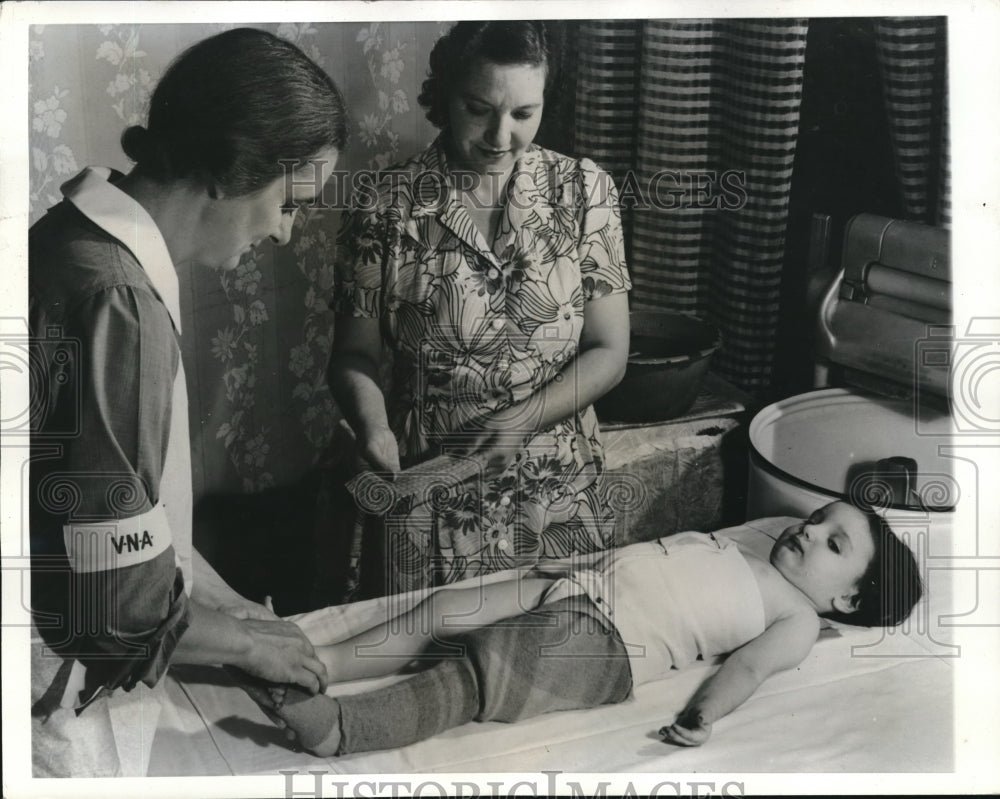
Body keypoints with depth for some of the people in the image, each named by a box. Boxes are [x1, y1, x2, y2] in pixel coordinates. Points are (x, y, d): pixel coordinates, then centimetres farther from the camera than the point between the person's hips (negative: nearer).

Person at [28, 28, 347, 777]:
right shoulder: (111, 301, -28)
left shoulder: (90, 244, 2)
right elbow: (110, 596, -24)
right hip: (60, 707, -9)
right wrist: (246, 641, -8)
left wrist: (227, 601, 11)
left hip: (75, 682, 9)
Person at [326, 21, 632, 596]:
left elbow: (608, 352, -3)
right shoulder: (387, 211, -7)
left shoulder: (584, 191, -3)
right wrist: (372, 425, -21)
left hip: (561, 496, 2)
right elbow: (355, 355, -1)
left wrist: (524, 419, -18)